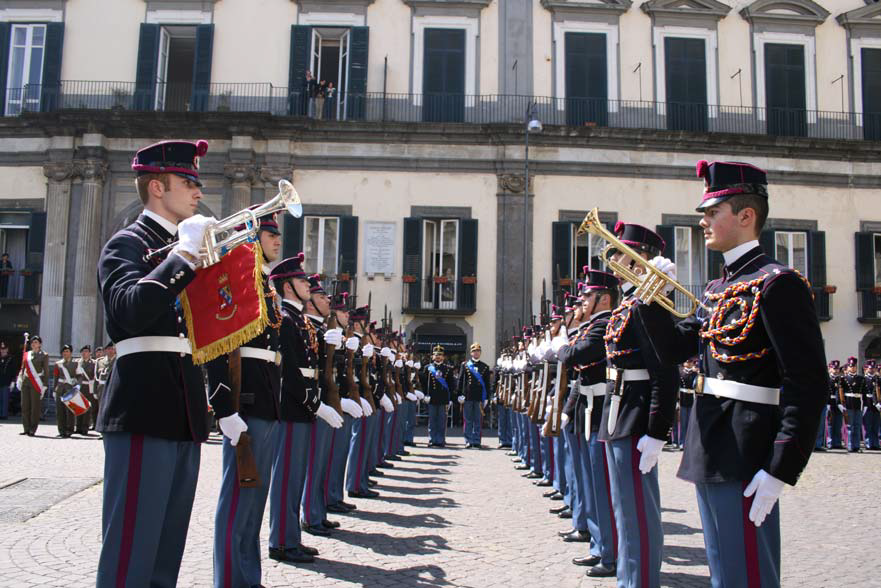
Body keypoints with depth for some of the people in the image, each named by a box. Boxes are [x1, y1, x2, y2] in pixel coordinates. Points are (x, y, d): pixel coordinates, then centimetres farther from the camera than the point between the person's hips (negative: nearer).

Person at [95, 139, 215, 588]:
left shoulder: (183, 247, 20)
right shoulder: (128, 243, -4)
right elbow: (132, 309, -23)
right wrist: (185, 252, -19)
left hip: (185, 410, 8)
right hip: (144, 407, -8)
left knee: (168, 544, 13)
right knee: (132, 545, -6)